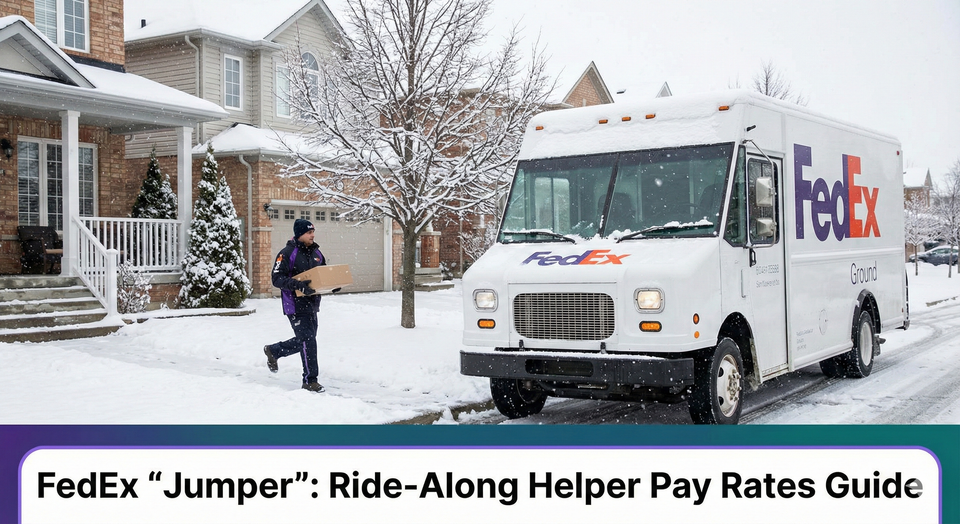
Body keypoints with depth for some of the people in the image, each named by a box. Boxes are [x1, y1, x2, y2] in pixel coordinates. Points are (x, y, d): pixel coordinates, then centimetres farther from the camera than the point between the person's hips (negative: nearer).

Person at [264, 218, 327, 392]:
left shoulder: (316, 252, 12)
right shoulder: (287, 253, -11)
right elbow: (277, 278, -15)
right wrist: (297, 284, -28)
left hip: (312, 304, 8)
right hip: (295, 305, -8)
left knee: (303, 341, 17)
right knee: (308, 341, -10)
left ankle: (273, 351, 40)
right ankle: (310, 381, -1)